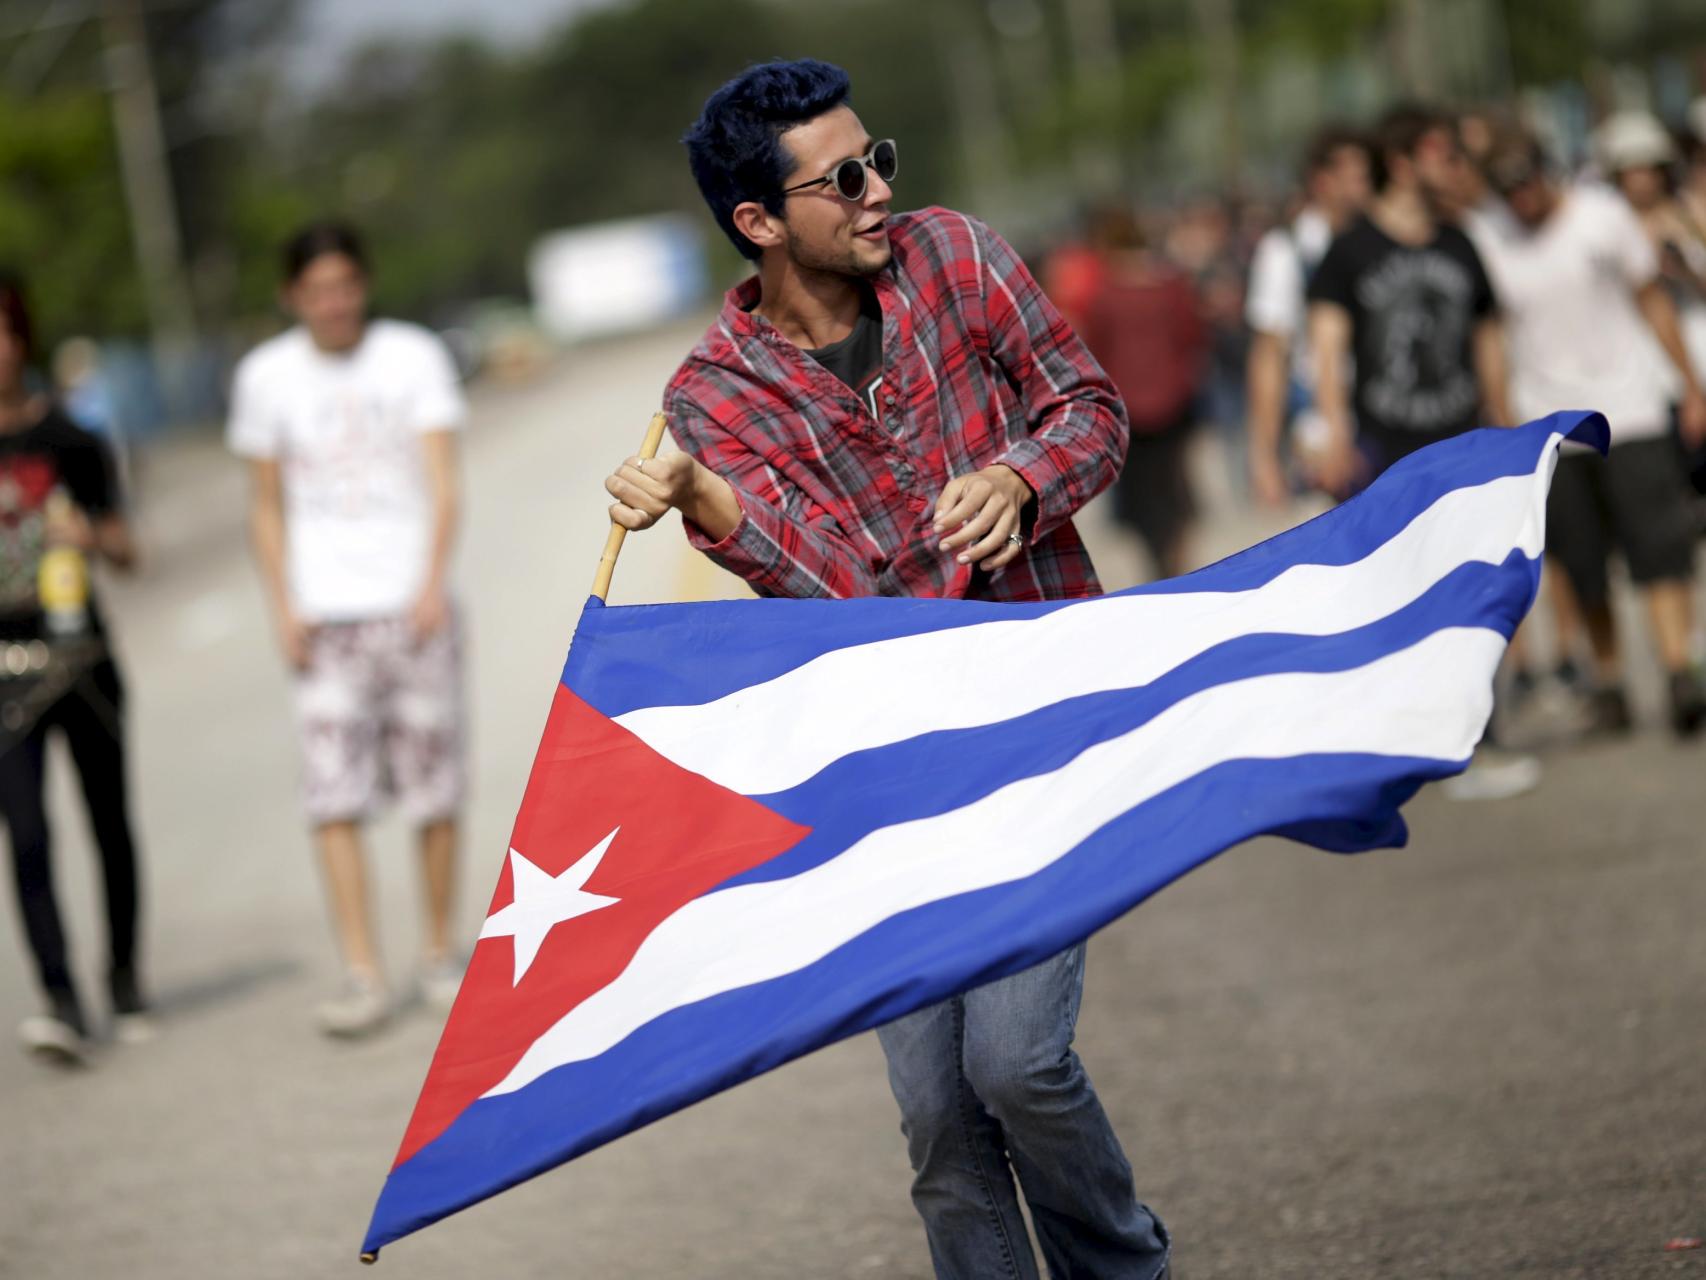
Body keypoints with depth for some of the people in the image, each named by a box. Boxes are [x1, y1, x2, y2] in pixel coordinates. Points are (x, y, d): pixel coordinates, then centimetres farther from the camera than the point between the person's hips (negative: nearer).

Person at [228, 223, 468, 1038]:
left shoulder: (413, 356, 3)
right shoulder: (267, 376, 7)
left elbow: (442, 483, -2)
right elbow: (268, 506, 13)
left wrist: (433, 582, -15)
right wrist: (284, 607, 2)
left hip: (413, 607, 0)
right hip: (327, 618, 0)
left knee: (434, 789, 1)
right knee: (334, 795, -9)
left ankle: (439, 954, 15)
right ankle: (362, 976, -10)